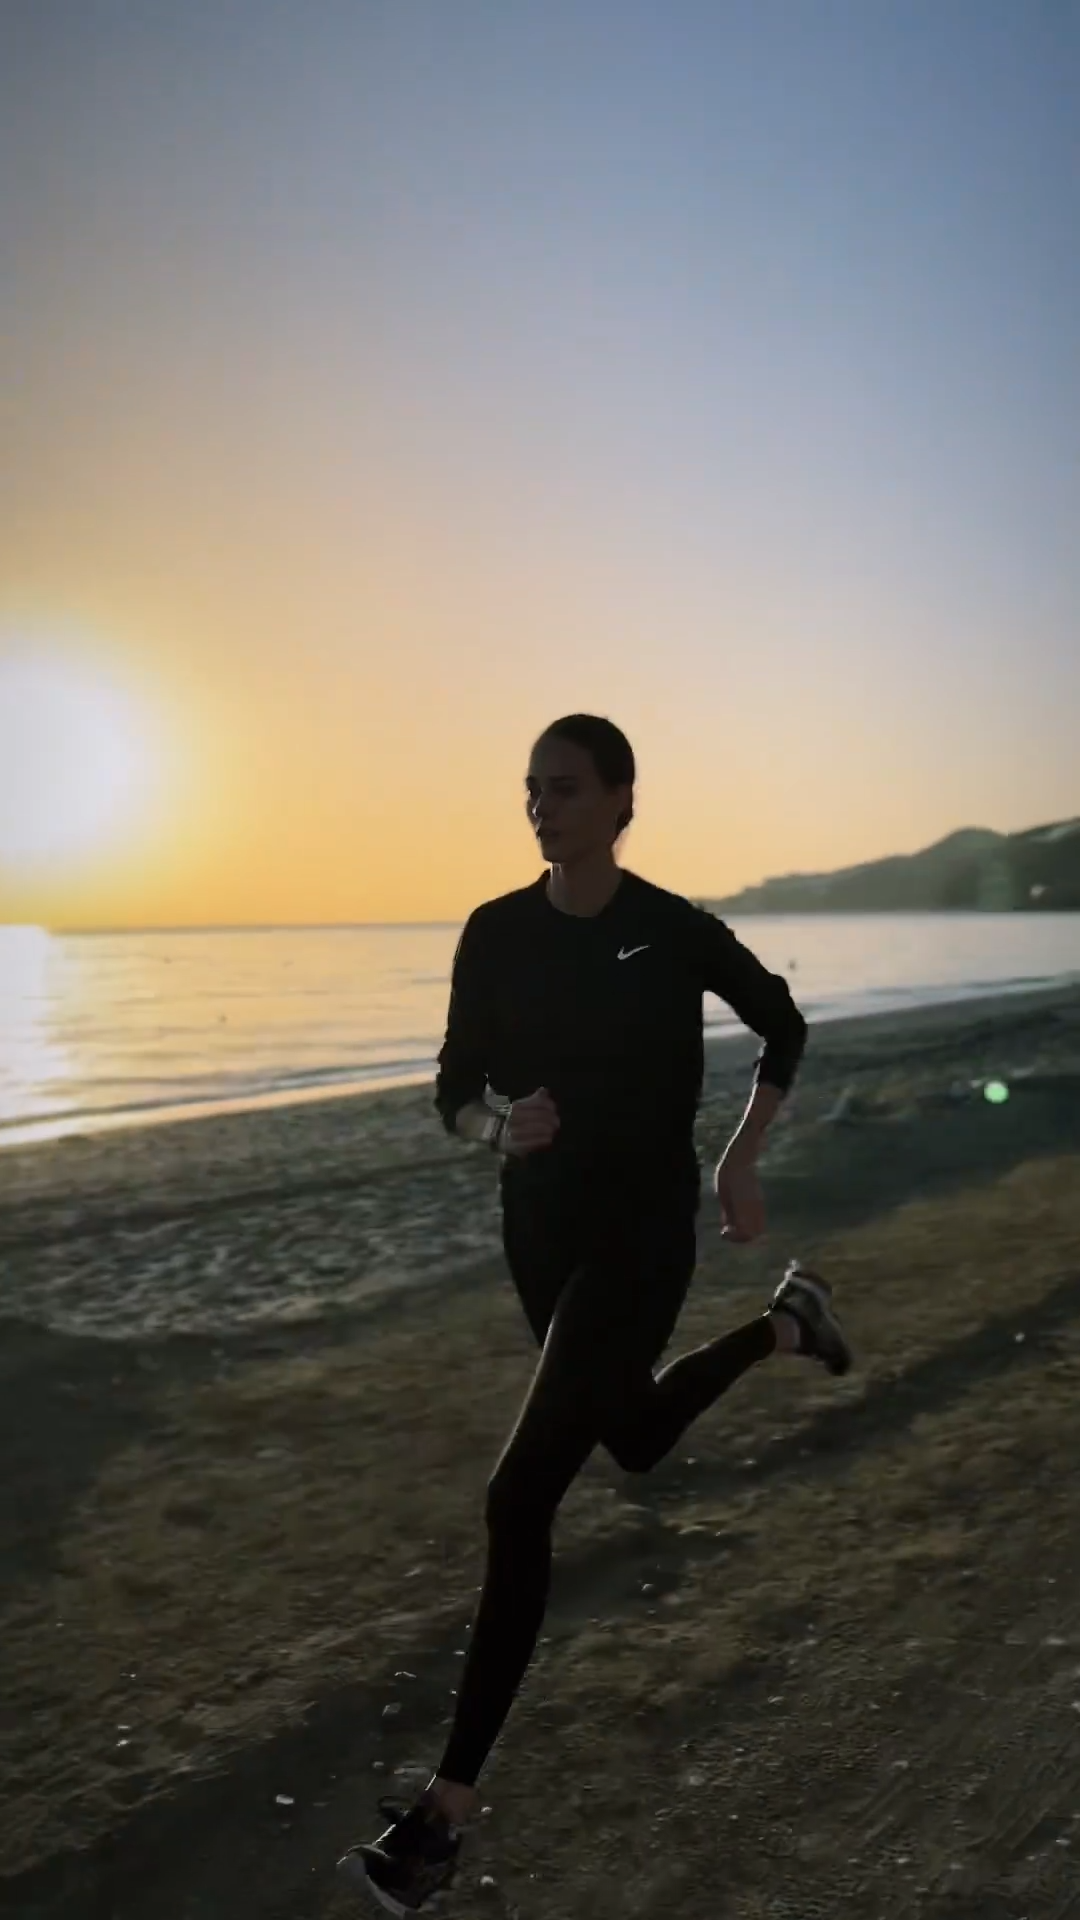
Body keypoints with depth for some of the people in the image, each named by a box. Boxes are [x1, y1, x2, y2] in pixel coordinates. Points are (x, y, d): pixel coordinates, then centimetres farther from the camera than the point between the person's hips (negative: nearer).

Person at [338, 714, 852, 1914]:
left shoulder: (675, 932, -13)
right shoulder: (496, 933, -4)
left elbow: (783, 1027, 4)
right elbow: (455, 1091, 0)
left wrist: (740, 1162, -3)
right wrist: (498, 1127, -22)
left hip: (643, 1229, -5)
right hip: (541, 1228, 6)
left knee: (522, 1496, -12)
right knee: (635, 1441, 25)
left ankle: (450, 1804, -3)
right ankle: (784, 1325, 53)